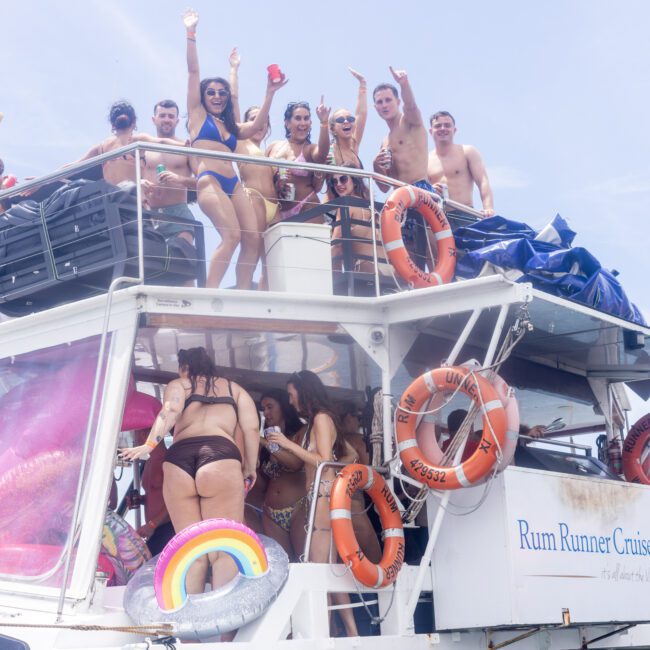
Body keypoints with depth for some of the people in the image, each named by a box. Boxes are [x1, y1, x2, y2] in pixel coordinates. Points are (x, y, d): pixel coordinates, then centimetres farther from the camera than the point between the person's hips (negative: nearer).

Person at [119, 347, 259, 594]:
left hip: (178, 461, 1)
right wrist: (250, 468, 23)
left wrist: (149, 445, -5)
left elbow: (170, 411, 3)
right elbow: (251, 428, 15)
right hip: (220, 458, -1)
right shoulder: (235, 389, 29)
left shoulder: (177, 385, 25)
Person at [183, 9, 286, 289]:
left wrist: (270, 93, 11)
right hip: (209, 181, -6)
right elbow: (193, 72, 9)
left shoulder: (231, 126, 27)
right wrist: (191, 34, 5)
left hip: (234, 185, 6)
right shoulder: (197, 114, 13)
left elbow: (257, 125, 14)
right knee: (231, 236, -23)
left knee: (253, 239, -9)